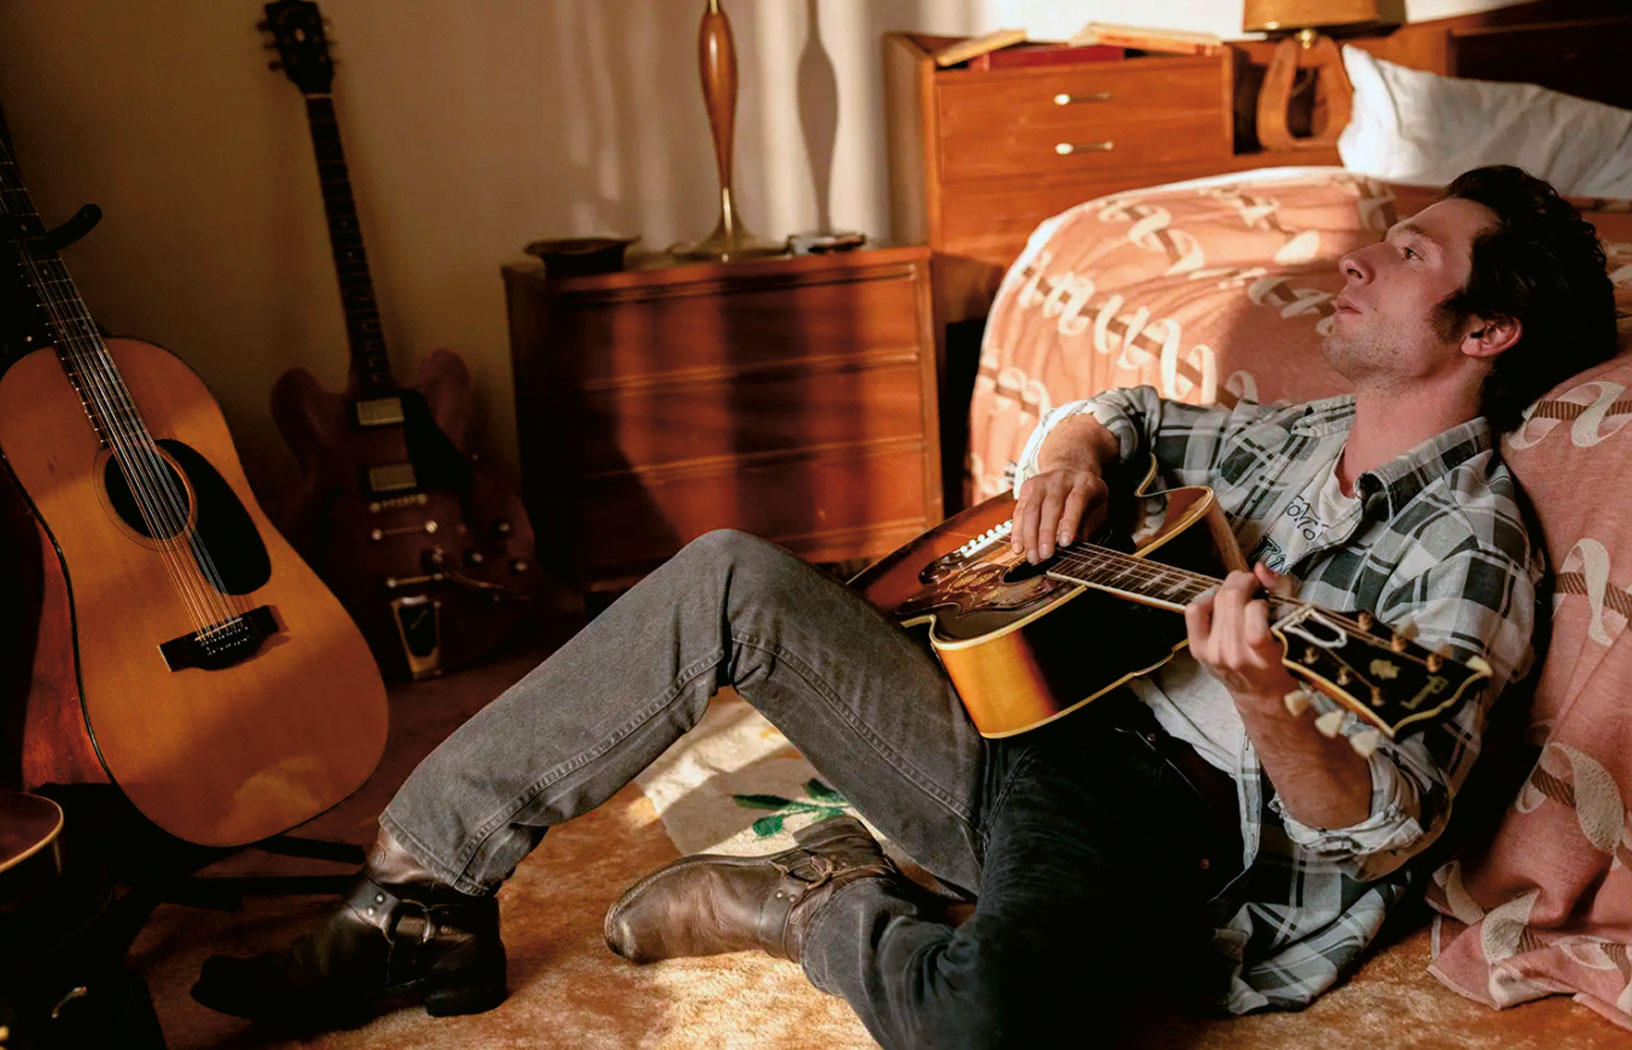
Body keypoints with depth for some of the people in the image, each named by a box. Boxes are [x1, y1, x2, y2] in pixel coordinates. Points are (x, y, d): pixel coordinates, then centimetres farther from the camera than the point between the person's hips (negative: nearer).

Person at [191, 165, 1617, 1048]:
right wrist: (1068, 455, 5)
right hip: (1030, 728, 7)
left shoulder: (1472, 544, -7)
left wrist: (1266, 706, -38)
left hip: (1163, 831, -7)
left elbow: (1381, 832, -17)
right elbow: (1123, 411, 30)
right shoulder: (1302, 436, 15)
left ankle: (818, 907, -6)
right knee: (734, 581, -10)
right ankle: (428, 896, -9)